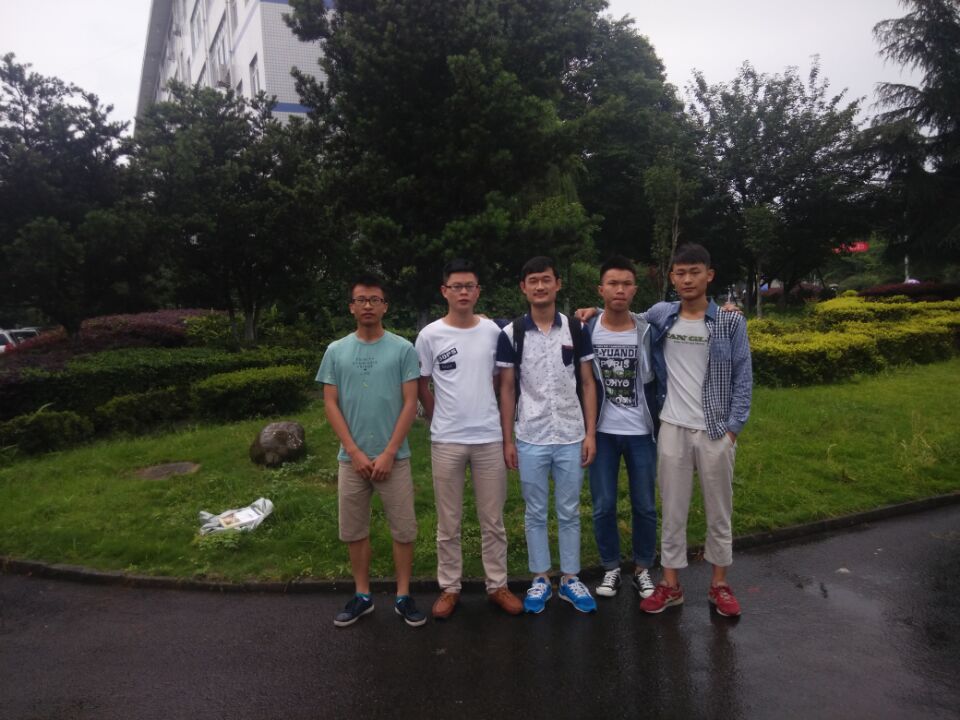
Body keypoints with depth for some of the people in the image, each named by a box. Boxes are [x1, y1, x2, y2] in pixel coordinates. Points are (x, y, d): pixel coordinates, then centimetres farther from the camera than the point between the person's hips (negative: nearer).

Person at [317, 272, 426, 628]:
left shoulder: (403, 349, -2)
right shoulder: (336, 351, 4)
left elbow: (410, 404, -4)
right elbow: (331, 404, 2)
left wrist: (389, 453, -11)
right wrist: (355, 452, -7)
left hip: (393, 457, -2)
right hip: (351, 458, 2)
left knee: (403, 529, 4)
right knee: (354, 530, 11)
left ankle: (403, 596, 20)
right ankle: (362, 596, 27)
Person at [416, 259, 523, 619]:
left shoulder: (492, 330, 2)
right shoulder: (430, 335, -4)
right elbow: (421, 385, 5)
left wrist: (491, 417, 9)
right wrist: (441, 422, 6)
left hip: (489, 438, 2)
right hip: (446, 441, -1)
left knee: (493, 520, 11)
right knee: (448, 522, 10)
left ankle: (497, 585, 25)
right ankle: (449, 587, 25)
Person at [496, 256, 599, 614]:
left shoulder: (576, 330, 1)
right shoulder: (511, 334, -1)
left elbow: (588, 384, 4)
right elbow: (507, 390, 2)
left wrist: (591, 433, -2)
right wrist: (507, 440, -2)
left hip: (571, 438, 1)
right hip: (530, 440, 0)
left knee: (569, 513, 11)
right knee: (535, 513, 10)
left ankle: (570, 579, 25)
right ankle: (540, 579, 24)